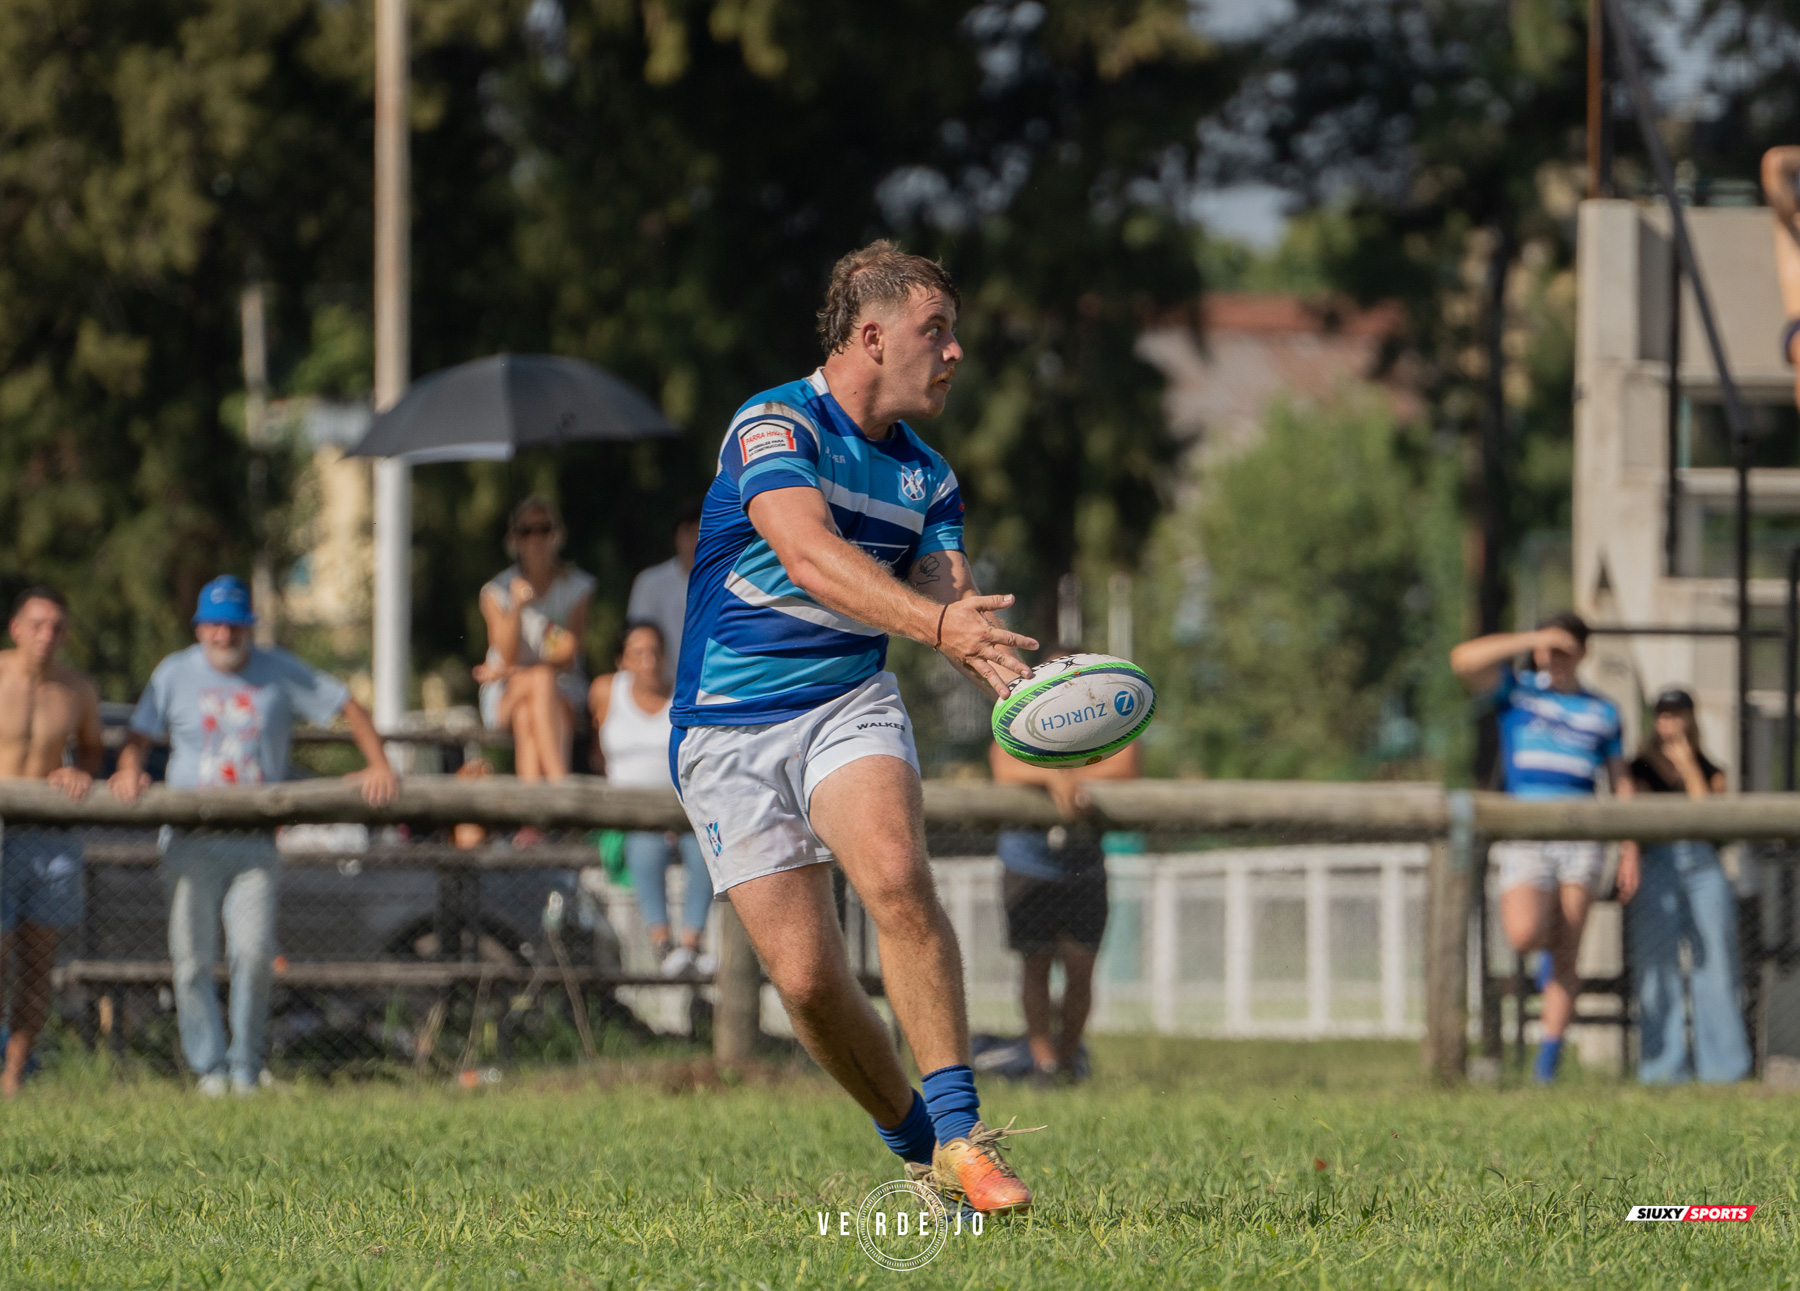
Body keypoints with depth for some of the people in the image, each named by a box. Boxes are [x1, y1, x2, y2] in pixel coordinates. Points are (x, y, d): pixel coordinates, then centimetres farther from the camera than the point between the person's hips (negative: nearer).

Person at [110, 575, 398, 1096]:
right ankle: (209, 1067, 8)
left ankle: (246, 1066, 3)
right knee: (192, 958, -3)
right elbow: (139, 735, 9)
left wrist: (378, 766, -1)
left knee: (254, 952, -11)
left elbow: (349, 708, 11)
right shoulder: (174, 674, 8)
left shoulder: (281, 673, 6)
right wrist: (130, 770, -12)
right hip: (192, 842, 1)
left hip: (254, 842, -1)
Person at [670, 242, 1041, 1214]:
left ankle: (959, 1134, -26)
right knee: (806, 978, -10)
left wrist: (1023, 686, -21)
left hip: (852, 704, 4)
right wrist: (932, 620, -44)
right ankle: (913, 1146, 12)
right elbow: (808, 556, -29)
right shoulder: (773, 426, -12)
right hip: (730, 731, -4)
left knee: (895, 875, -27)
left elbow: (958, 615, 1)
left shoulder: (926, 478, 10)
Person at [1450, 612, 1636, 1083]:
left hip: (1581, 841, 2)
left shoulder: (1602, 713, 14)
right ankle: (1548, 947, 16)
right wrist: (1532, 640, -13)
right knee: (1524, 935, -22)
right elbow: (1464, 659, -9)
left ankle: (1549, 1058, 6)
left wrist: (1631, 848, 7)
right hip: (1525, 841, -2)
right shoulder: (1516, 691, 7)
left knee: (1565, 958, -2)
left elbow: (1621, 783, 16)